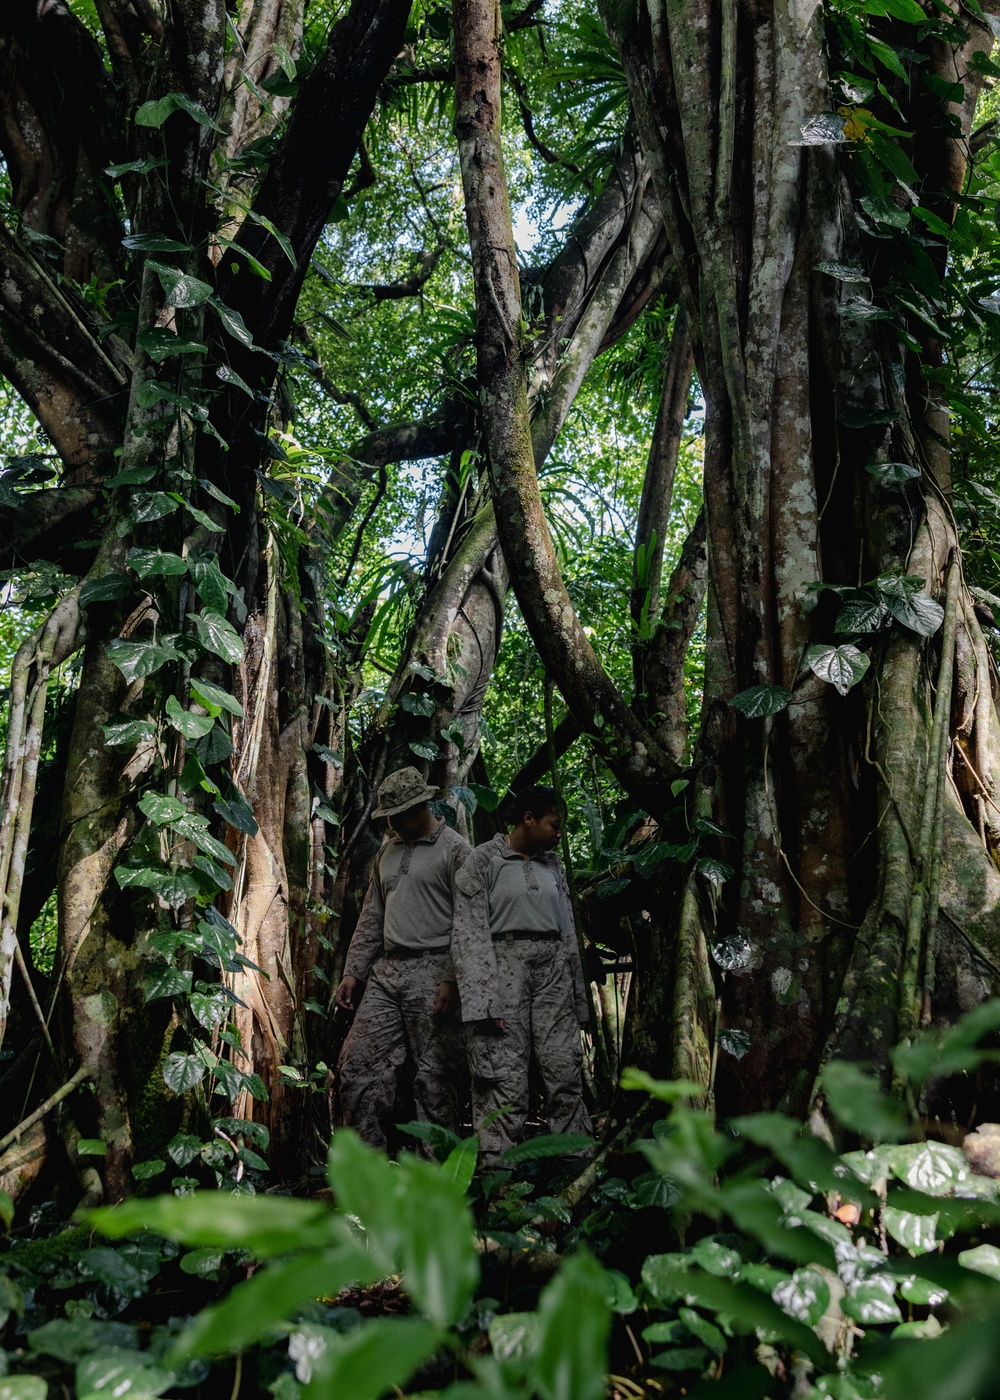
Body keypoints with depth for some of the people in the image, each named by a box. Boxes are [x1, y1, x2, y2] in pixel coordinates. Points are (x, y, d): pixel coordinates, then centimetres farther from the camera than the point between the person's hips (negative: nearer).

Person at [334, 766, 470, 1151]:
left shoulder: (455, 849, -3)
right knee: (357, 1065, 1)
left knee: (434, 1076, -4)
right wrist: (352, 972, 13)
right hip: (386, 973, 7)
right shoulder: (388, 851, 19)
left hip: (432, 973, -7)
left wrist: (451, 981, -16)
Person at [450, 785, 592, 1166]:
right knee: (504, 1078, -7)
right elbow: (470, 933, -7)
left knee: (567, 1073, 0)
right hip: (504, 966, -5)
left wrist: (578, 997, 14)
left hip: (553, 971, 5)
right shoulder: (484, 860, -1)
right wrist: (482, 1001, -16)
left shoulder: (553, 865, 16)